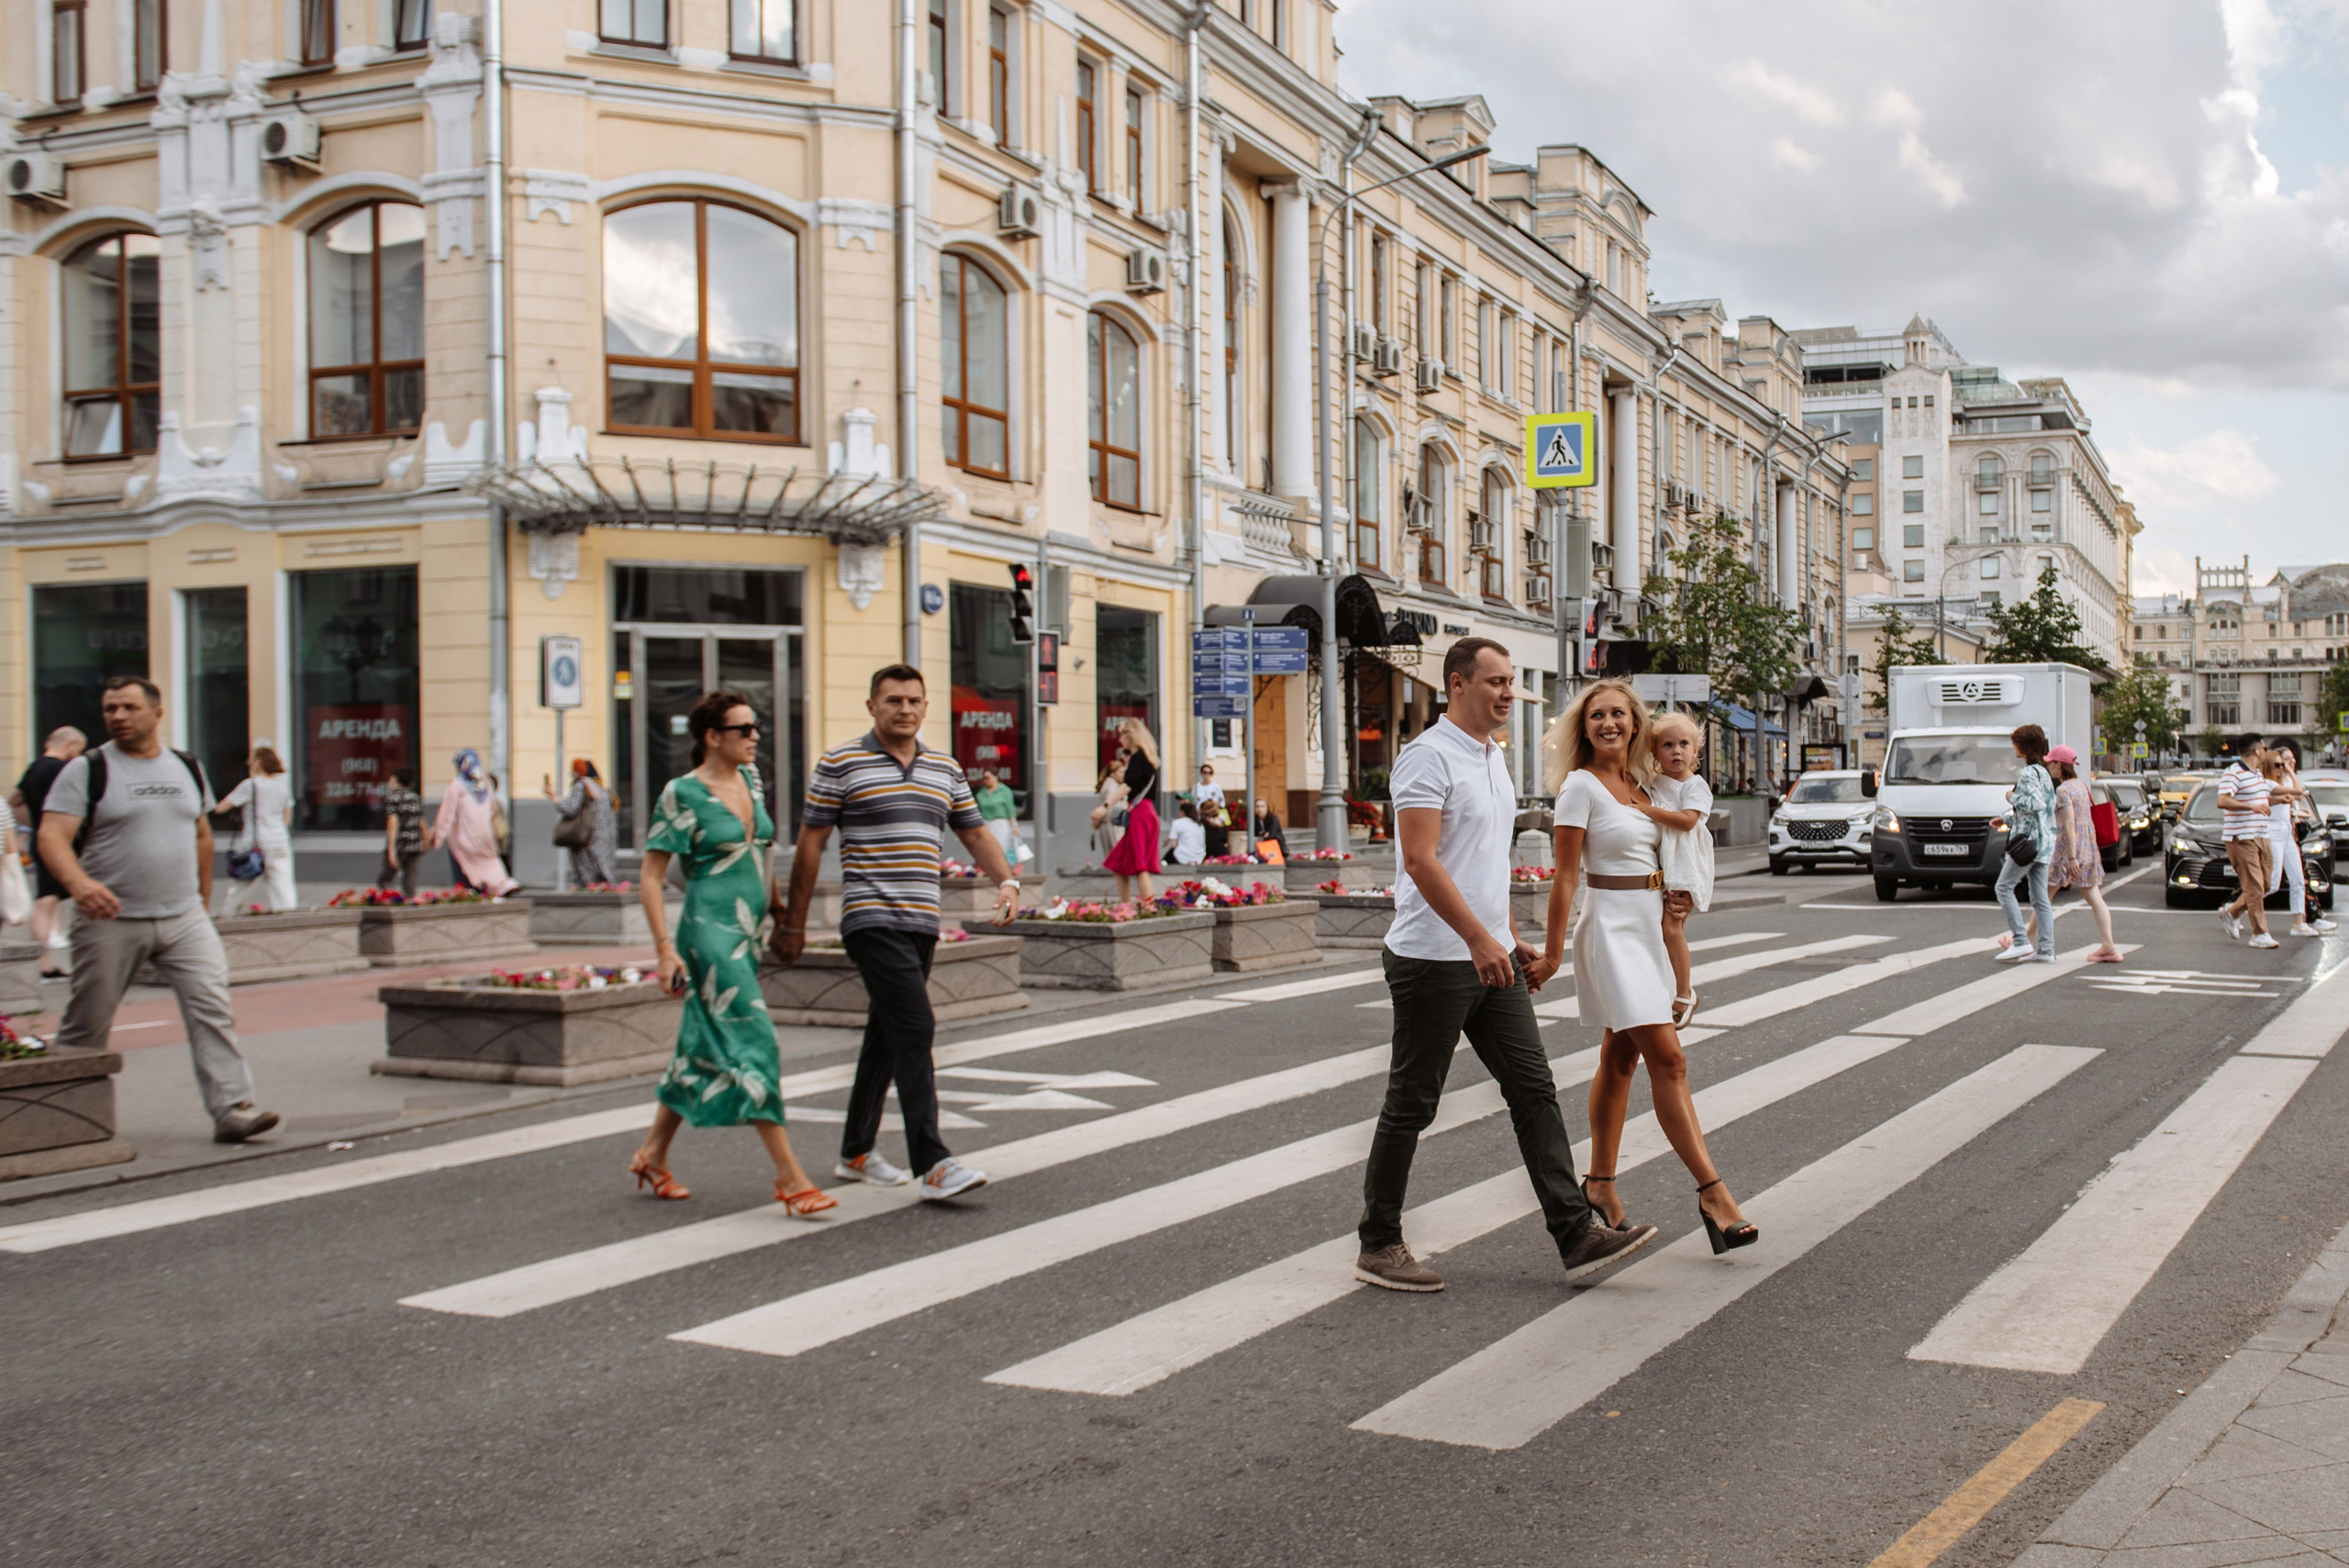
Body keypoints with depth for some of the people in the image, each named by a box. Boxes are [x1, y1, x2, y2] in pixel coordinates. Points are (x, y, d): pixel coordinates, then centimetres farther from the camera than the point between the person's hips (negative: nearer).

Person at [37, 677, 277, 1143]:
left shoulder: (189, 768, 11)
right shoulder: (87, 770, -2)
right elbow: (52, 835, -13)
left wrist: (202, 897, 22)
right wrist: (77, 882, -32)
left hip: (184, 919, 3)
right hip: (111, 923, -3)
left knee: (212, 1008, -11)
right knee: (86, 1028, 6)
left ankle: (232, 1109, -13)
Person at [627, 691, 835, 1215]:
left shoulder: (750, 778, 10)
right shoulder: (683, 794, -10)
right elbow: (650, 877, -10)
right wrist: (665, 950, -15)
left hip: (745, 934, 8)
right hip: (711, 931, -8)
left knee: (705, 1049, 14)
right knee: (753, 1043, -12)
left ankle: (652, 1155, 28)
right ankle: (790, 1178, -11)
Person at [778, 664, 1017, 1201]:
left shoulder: (945, 769, 14)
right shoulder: (841, 764, -2)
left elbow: (976, 833, 19)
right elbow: (810, 844, 0)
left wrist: (1007, 880, 0)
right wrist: (795, 923, 0)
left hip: (922, 924, 7)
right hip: (872, 921, -6)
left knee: (887, 1036, 13)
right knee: (915, 1028, -16)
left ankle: (856, 1152, 26)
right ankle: (932, 1164, -18)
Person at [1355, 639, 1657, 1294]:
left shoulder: (1493, 757, 15)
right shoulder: (1429, 757, -14)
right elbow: (1421, 861, -24)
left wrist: (1511, 937, 22)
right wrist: (1478, 939, -28)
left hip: (1490, 955, 9)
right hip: (1434, 960, -9)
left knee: (1534, 1089, 4)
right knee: (1411, 1106, 1)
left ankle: (1577, 1234, 4)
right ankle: (1379, 1247, 12)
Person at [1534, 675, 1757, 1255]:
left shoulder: (1641, 786, 12)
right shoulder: (1581, 785, -9)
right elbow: (1565, 876, -11)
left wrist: (1676, 895, 12)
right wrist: (1553, 952, -12)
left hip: (1649, 926, 8)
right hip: (1611, 927, -8)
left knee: (1621, 1059, 12)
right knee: (1668, 1059, -14)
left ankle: (1601, 1185, 20)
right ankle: (1713, 1192, -15)